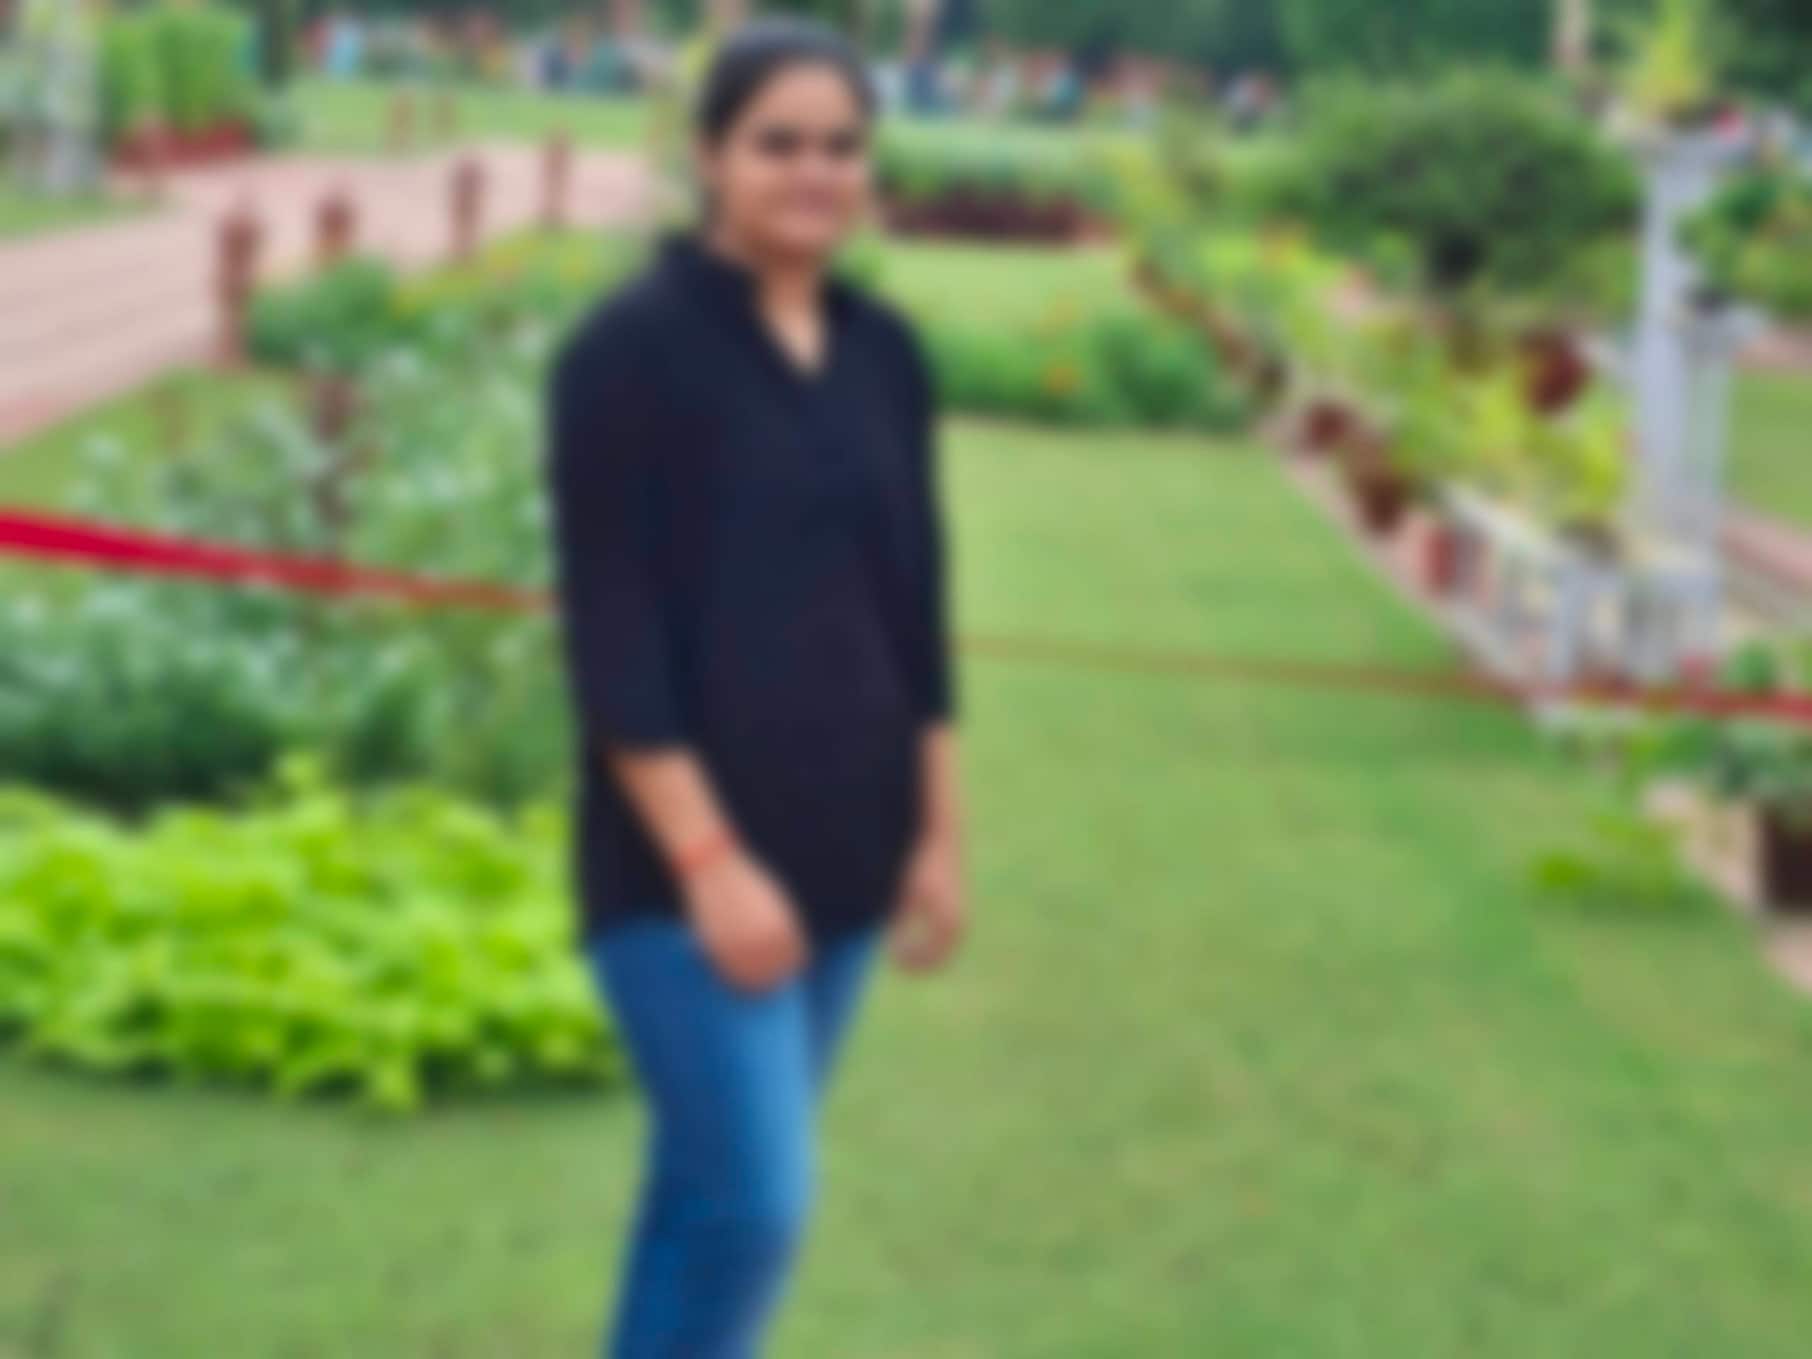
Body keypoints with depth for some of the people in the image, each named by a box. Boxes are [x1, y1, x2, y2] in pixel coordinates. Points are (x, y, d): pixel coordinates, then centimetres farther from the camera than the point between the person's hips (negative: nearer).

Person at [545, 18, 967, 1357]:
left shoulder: (885, 354, 8)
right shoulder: (634, 349, -11)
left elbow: (914, 602, 12)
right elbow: (609, 631, -14)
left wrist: (939, 831, 10)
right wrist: (707, 859, -19)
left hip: (841, 843, 6)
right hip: (689, 854, -6)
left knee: (710, 1184, 13)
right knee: (755, 1202, -10)